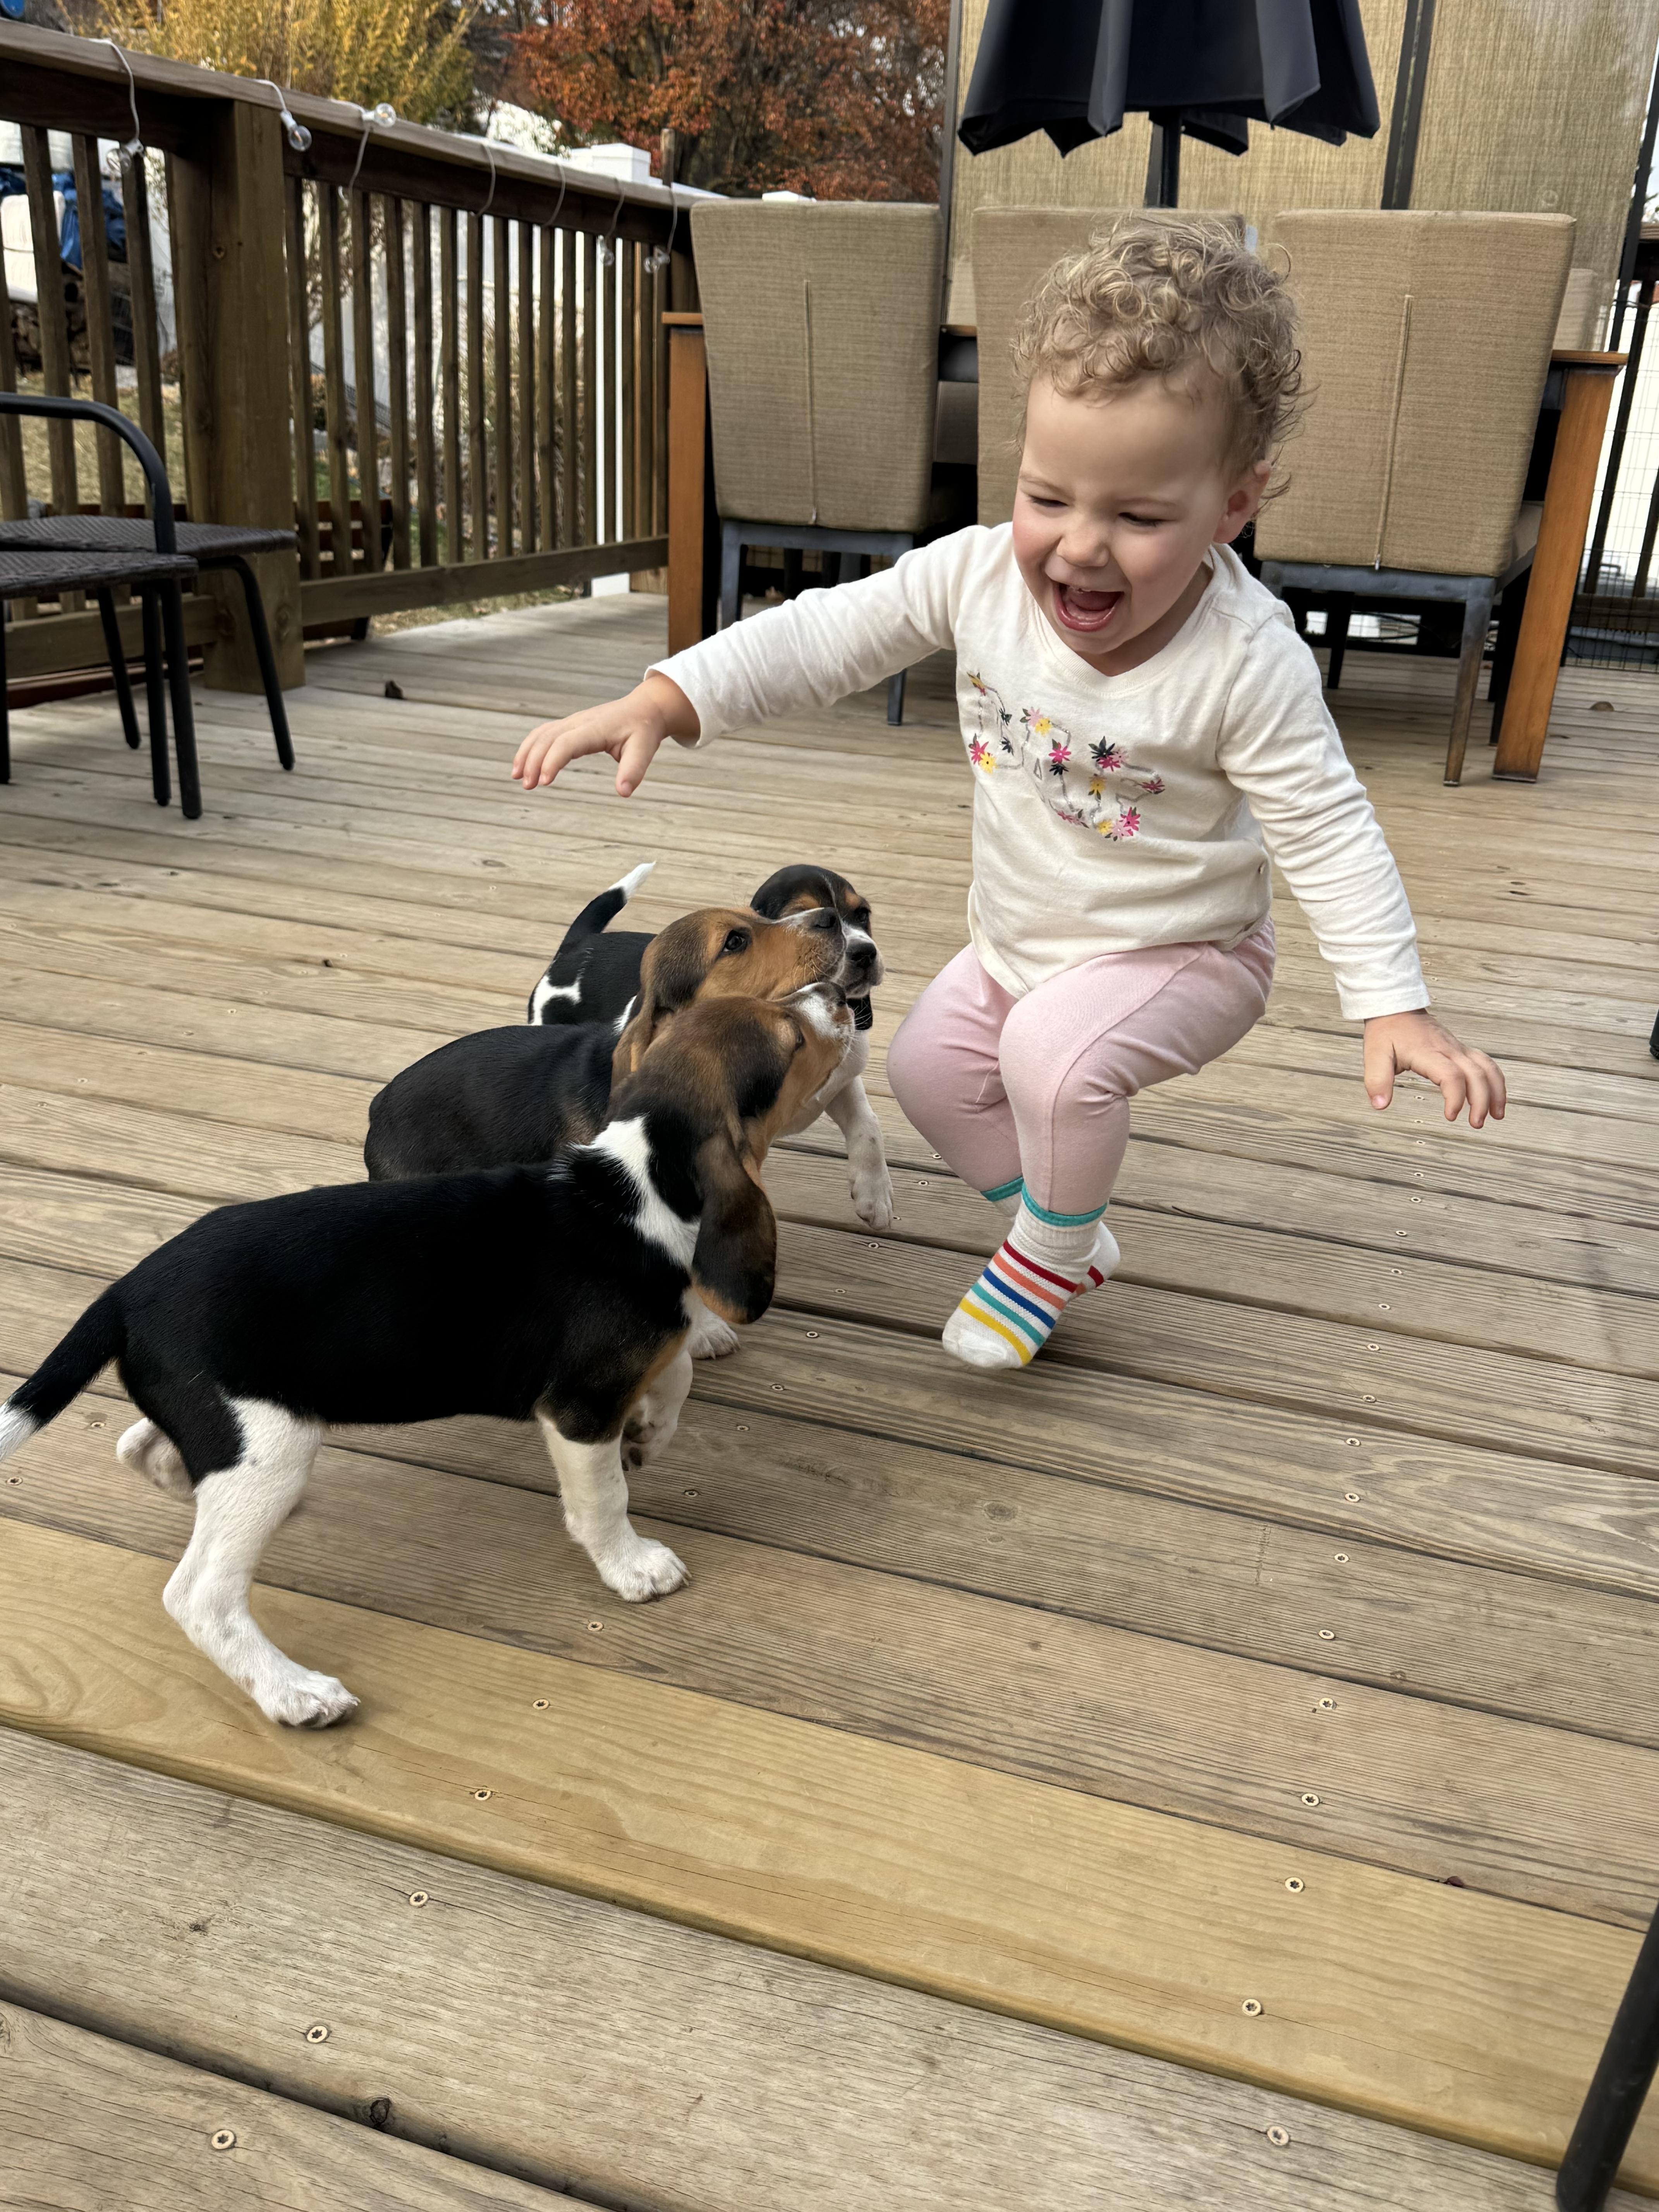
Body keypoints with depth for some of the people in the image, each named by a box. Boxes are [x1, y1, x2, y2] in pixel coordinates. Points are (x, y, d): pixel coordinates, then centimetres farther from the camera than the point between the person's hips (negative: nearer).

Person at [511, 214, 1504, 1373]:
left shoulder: (1248, 662, -29)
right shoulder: (980, 574, -18)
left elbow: (1327, 833, -22)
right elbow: (822, 639, -14)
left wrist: (1394, 1005, -29)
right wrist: (660, 702, -25)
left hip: (1183, 953, -6)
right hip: (1016, 940, 6)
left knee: (1056, 1053, -30)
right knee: (929, 1066, 15)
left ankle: (1047, 1256, 0)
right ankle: (1070, 1230, 34)